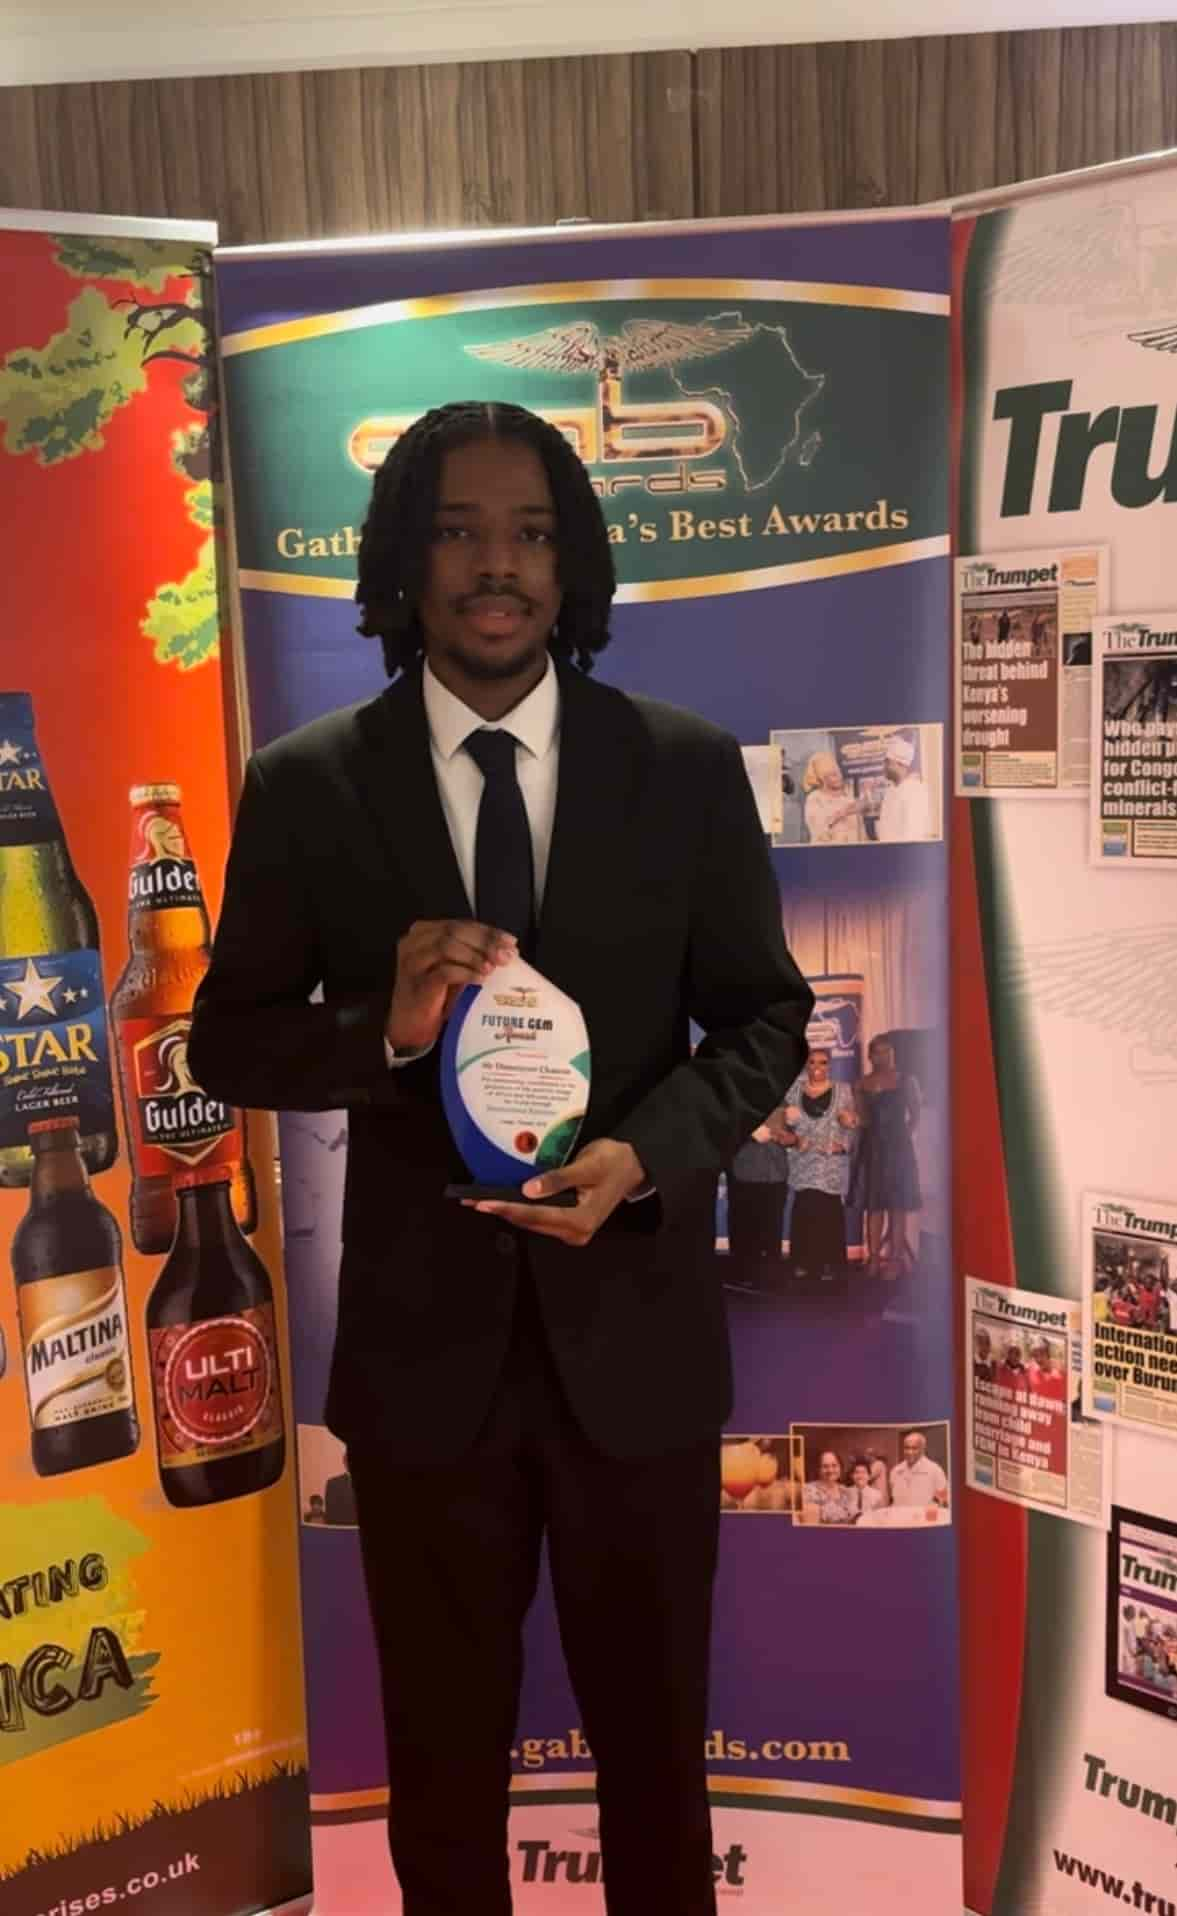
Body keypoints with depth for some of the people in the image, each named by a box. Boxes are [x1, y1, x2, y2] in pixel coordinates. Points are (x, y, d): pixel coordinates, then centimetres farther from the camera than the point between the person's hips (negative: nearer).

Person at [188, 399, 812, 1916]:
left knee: (653, 1726, 21)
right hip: (423, 1336, 0)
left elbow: (764, 1014, 1)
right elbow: (230, 1039, 0)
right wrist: (386, 1025, -21)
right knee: (443, 1745, 20)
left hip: (635, 1327, 1)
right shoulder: (306, 787, -5)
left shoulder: (688, 769, -4)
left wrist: (646, 1153, -17)